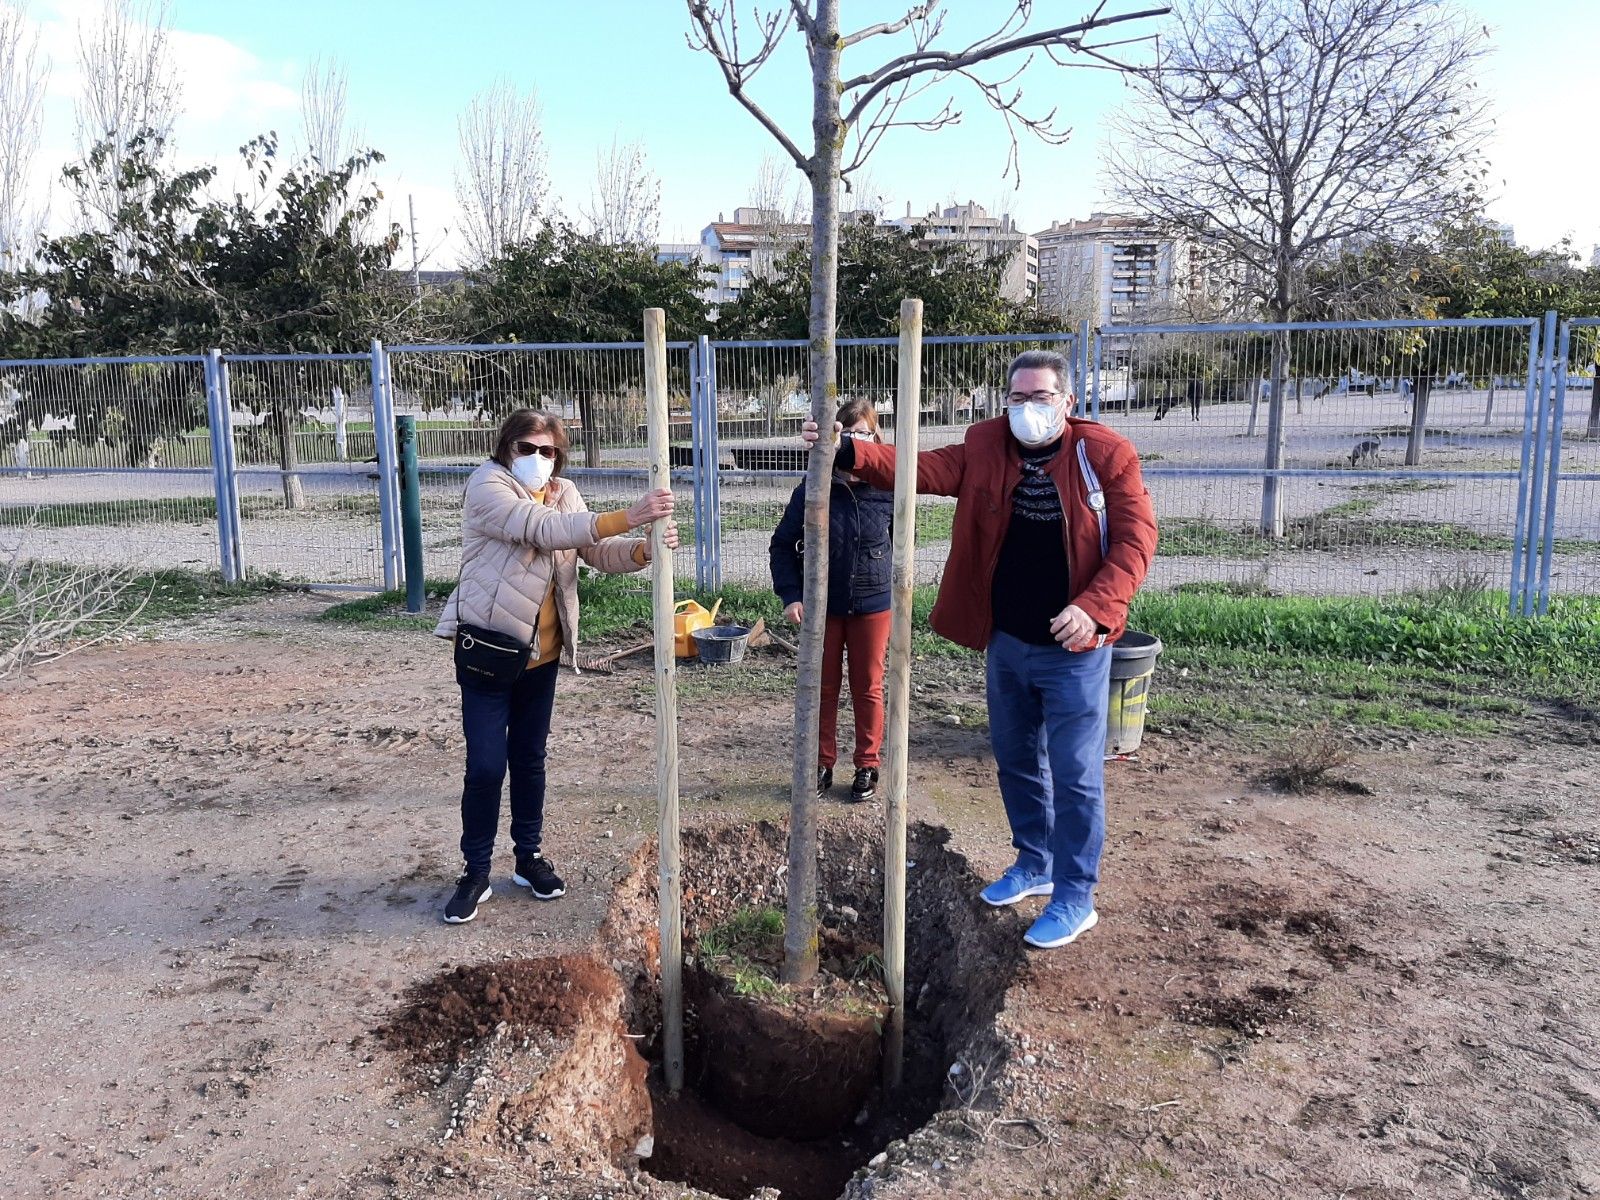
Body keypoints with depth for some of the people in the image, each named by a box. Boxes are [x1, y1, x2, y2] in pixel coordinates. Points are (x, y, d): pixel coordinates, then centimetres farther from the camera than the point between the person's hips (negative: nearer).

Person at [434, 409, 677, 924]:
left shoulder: (563, 494, 6)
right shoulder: (488, 487, -14)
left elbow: (599, 552, -3)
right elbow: (544, 530, -30)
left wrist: (644, 548, -26)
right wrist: (627, 517, -38)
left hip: (542, 652, 5)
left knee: (529, 758, 16)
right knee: (486, 765, -2)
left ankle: (529, 855, 30)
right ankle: (476, 872, 14)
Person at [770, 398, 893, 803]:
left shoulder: (887, 491, -8)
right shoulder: (812, 491, -9)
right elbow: (782, 545, -2)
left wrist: (897, 592, 2)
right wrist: (791, 595, -10)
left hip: (872, 606, 0)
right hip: (822, 606, 0)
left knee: (868, 688, 11)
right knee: (823, 687, 11)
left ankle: (868, 766, 25)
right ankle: (822, 763, 26)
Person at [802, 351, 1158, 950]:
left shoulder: (1107, 455, -11)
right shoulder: (985, 447, 1)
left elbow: (1135, 540, -14)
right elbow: (922, 469, -7)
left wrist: (1094, 608, -27)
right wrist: (848, 451, -22)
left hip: (1074, 648, -5)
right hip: (1006, 642, 5)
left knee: (1075, 775, 2)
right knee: (1016, 761, 19)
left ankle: (1075, 898, 18)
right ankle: (1034, 865, 40)